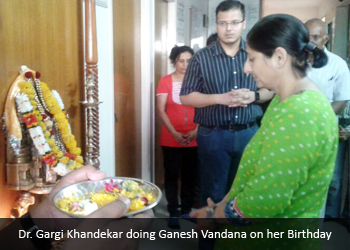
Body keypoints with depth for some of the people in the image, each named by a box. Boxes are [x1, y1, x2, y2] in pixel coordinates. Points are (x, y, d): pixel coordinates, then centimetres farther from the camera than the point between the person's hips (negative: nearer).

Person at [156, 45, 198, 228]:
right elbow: (160, 110, -5)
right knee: (171, 175, 3)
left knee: (190, 176, 10)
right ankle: (173, 213, 14)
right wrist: (175, 133, -13)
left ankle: (186, 210, 25)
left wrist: (196, 131, -10)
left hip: (193, 139, 2)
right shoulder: (166, 81, -2)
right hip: (171, 139, -2)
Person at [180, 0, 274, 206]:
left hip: (249, 133, 3)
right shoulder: (202, 58, -4)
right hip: (213, 135, -2)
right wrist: (221, 98, -18)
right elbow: (186, 97, -5)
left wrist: (254, 96, -14)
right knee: (213, 194, 9)